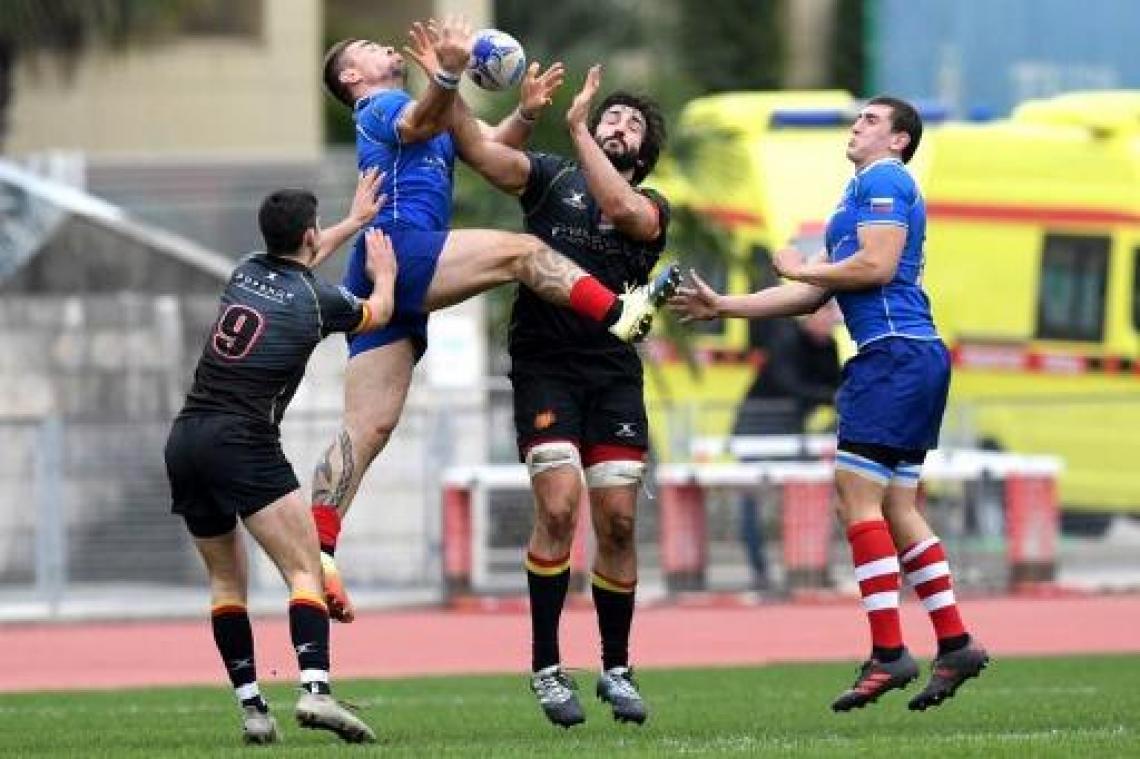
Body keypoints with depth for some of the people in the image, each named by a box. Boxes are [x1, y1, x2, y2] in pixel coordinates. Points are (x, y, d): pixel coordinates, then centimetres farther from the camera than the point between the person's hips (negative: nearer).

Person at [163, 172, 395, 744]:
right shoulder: (317, 300, -1)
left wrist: (355, 221, 51)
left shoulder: (246, 271, 13)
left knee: (226, 580, 15)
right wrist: (385, 273, 44)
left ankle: (250, 707, 7)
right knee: (306, 571, -9)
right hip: (243, 441, -6)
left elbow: (296, 261, 39)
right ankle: (315, 690, -29)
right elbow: (378, 313, 23)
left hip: (184, 440, 6)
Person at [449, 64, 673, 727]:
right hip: (545, 367, -2)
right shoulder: (551, 178, 9)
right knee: (559, 508, -15)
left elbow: (622, 209, -15)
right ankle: (547, 668, -7)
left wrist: (578, 130, -16)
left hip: (615, 373, 2)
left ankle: (616, 668, 14)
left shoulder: (652, 208, 9)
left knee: (618, 521, -2)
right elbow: (476, 149, -4)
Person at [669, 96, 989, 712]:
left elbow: (878, 265, -17)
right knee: (895, 509, 9)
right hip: (911, 357, 10)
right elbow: (813, 295, 27)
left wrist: (802, 268, -3)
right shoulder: (862, 193, 27)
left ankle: (887, 654, -15)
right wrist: (721, 307, 25)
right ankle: (955, 645, 7)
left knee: (857, 494, -12)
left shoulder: (882, 180, -4)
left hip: (895, 355, -10)